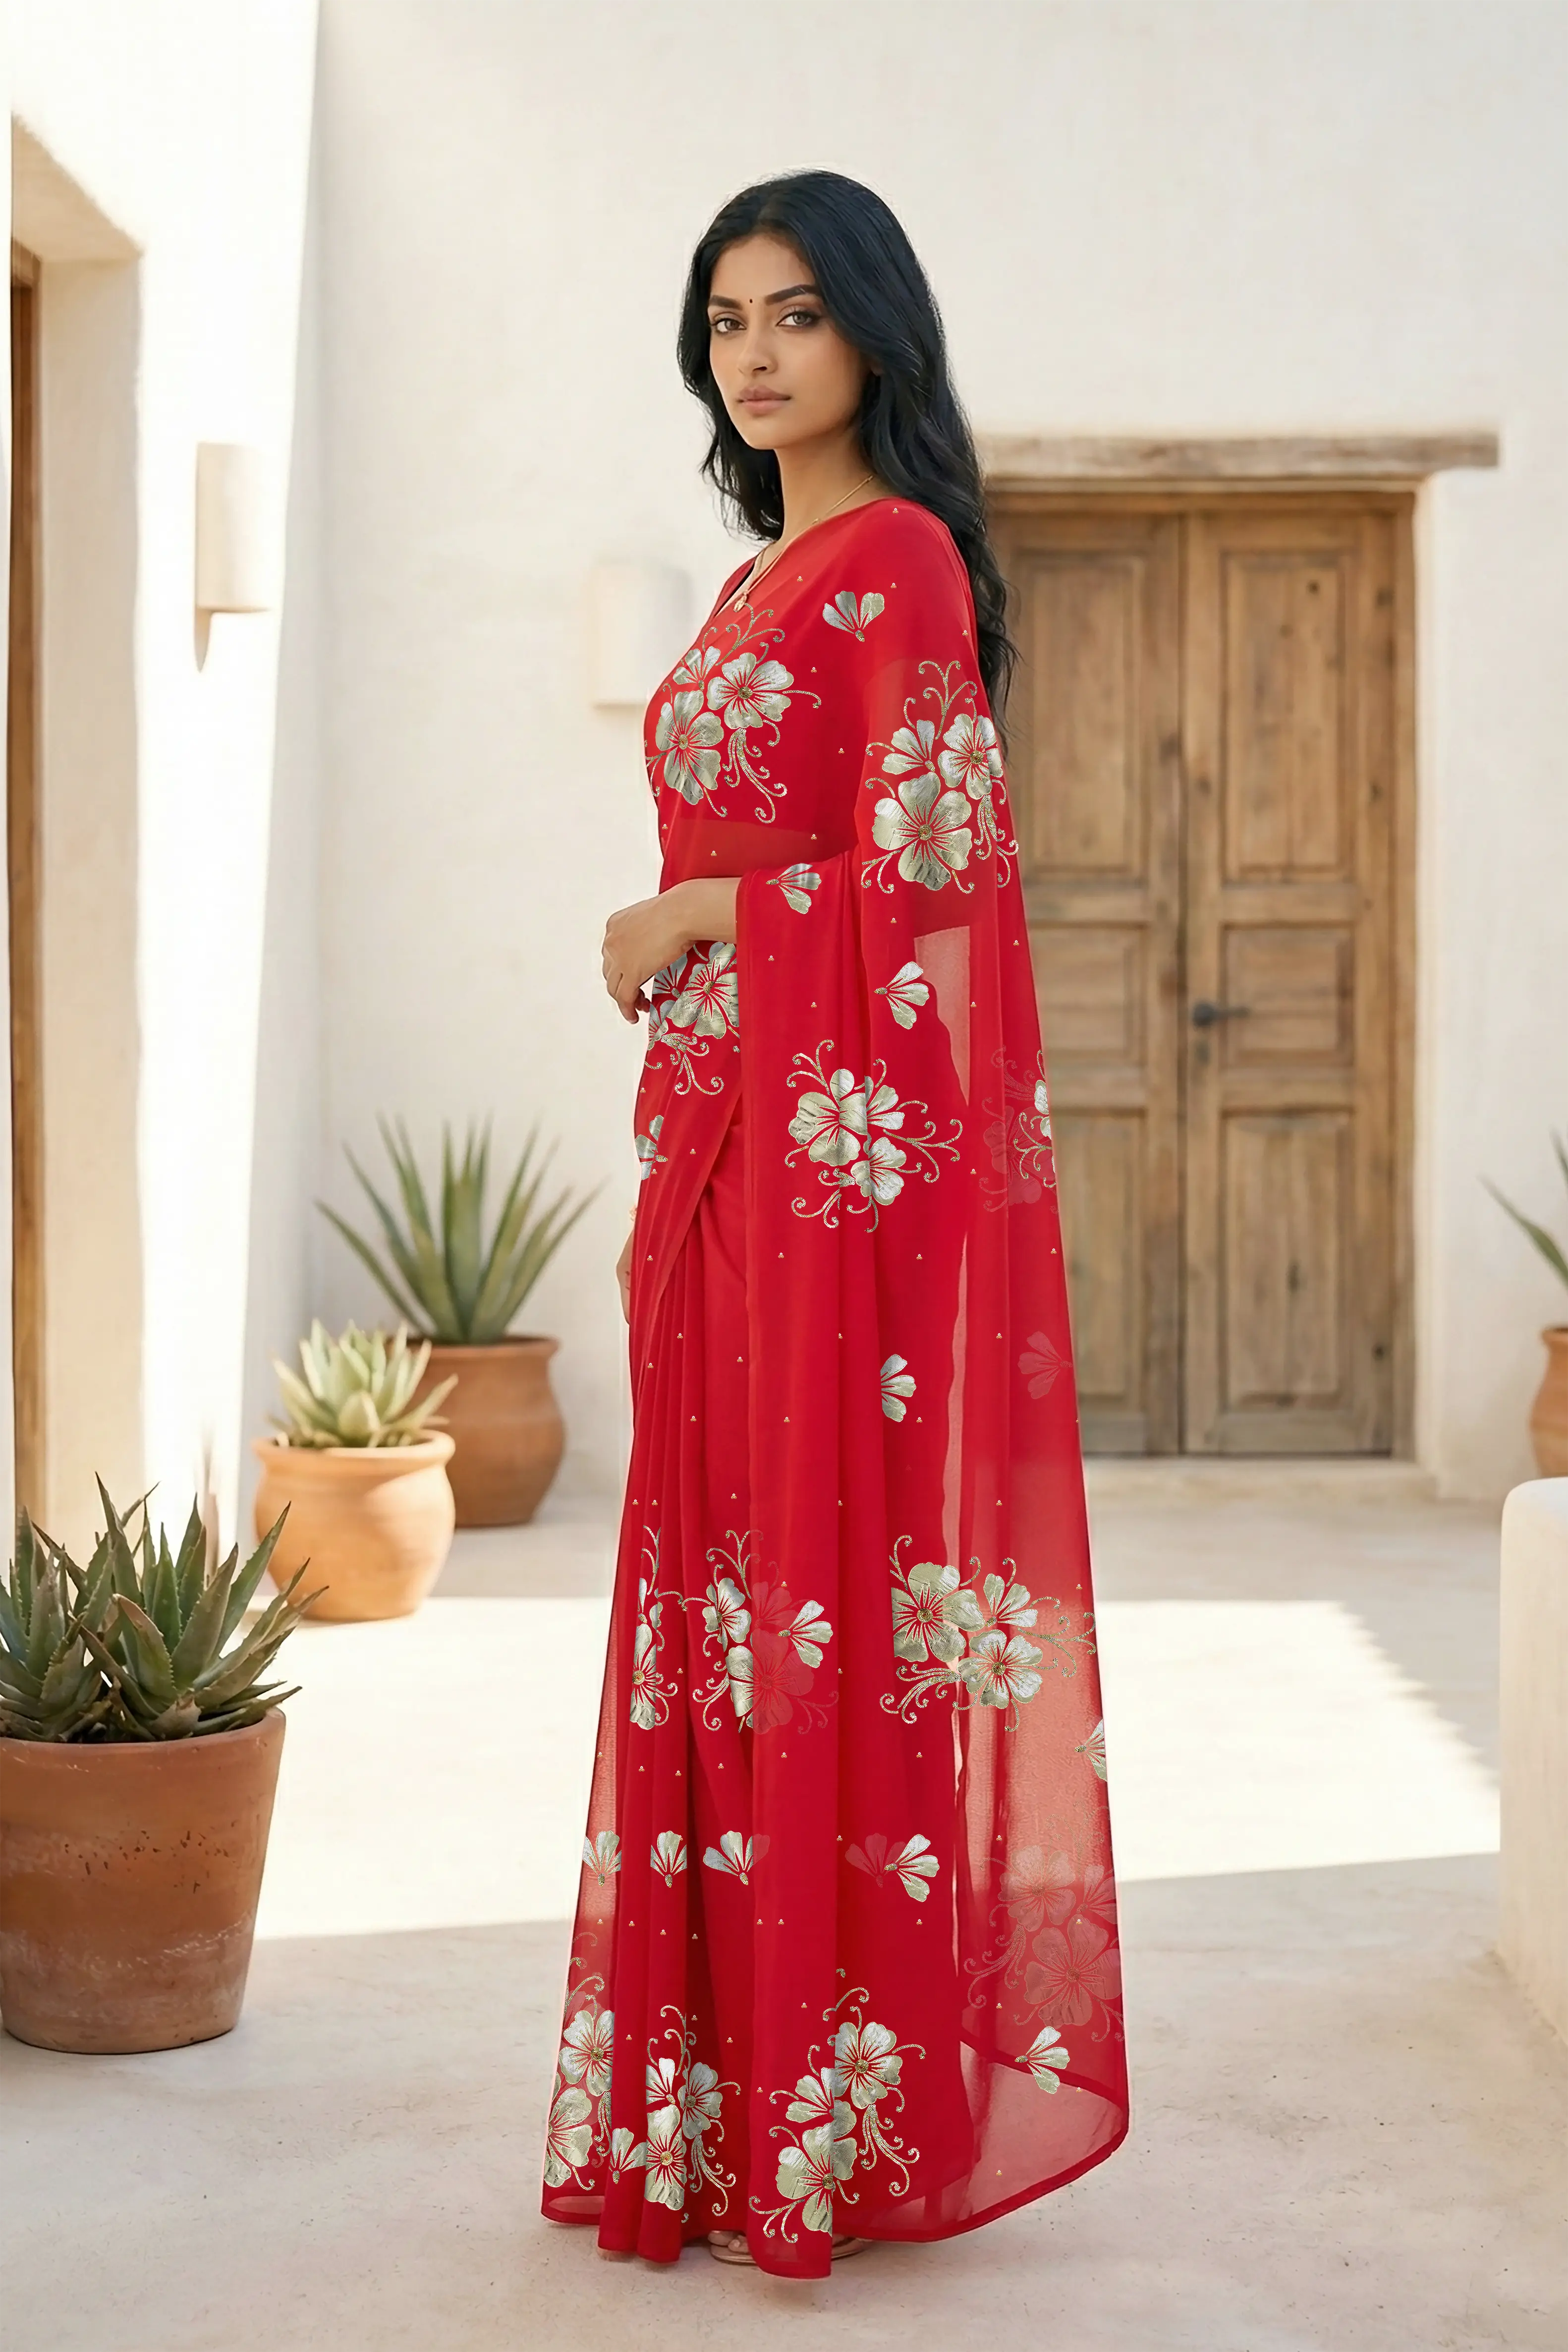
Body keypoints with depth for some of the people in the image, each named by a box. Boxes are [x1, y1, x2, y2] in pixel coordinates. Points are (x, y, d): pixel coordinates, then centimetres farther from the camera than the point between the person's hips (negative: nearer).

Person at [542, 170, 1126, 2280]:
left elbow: (920, 865, -15)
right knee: (725, 1577, 9)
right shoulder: (763, 584, 21)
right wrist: (674, 1095, 14)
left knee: (843, 1576, -6)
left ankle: (860, 2106, 3)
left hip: (848, 1135, -9)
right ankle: (716, 2100, 17)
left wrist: (683, 922, -4)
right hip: (723, 1136, 9)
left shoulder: (898, 557, -6)